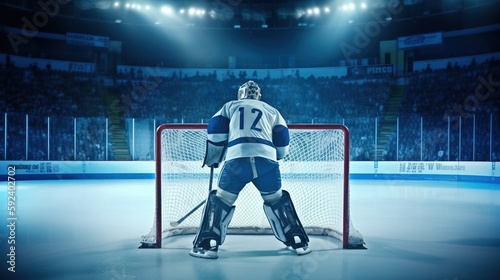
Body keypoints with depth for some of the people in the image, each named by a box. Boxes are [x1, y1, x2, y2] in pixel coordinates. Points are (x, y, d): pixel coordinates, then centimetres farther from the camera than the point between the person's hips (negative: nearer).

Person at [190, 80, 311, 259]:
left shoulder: (229, 106, 26)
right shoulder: (272, 110, 28)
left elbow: (215, 133, 15)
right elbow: (283, 142, 21)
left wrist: (212, 160, 27)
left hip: (236, 160, -1)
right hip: (267, 161, 2)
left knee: (220, 200, 15)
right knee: (277, 200, 21)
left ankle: (207, 246, 9)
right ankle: (299, 243, 21)